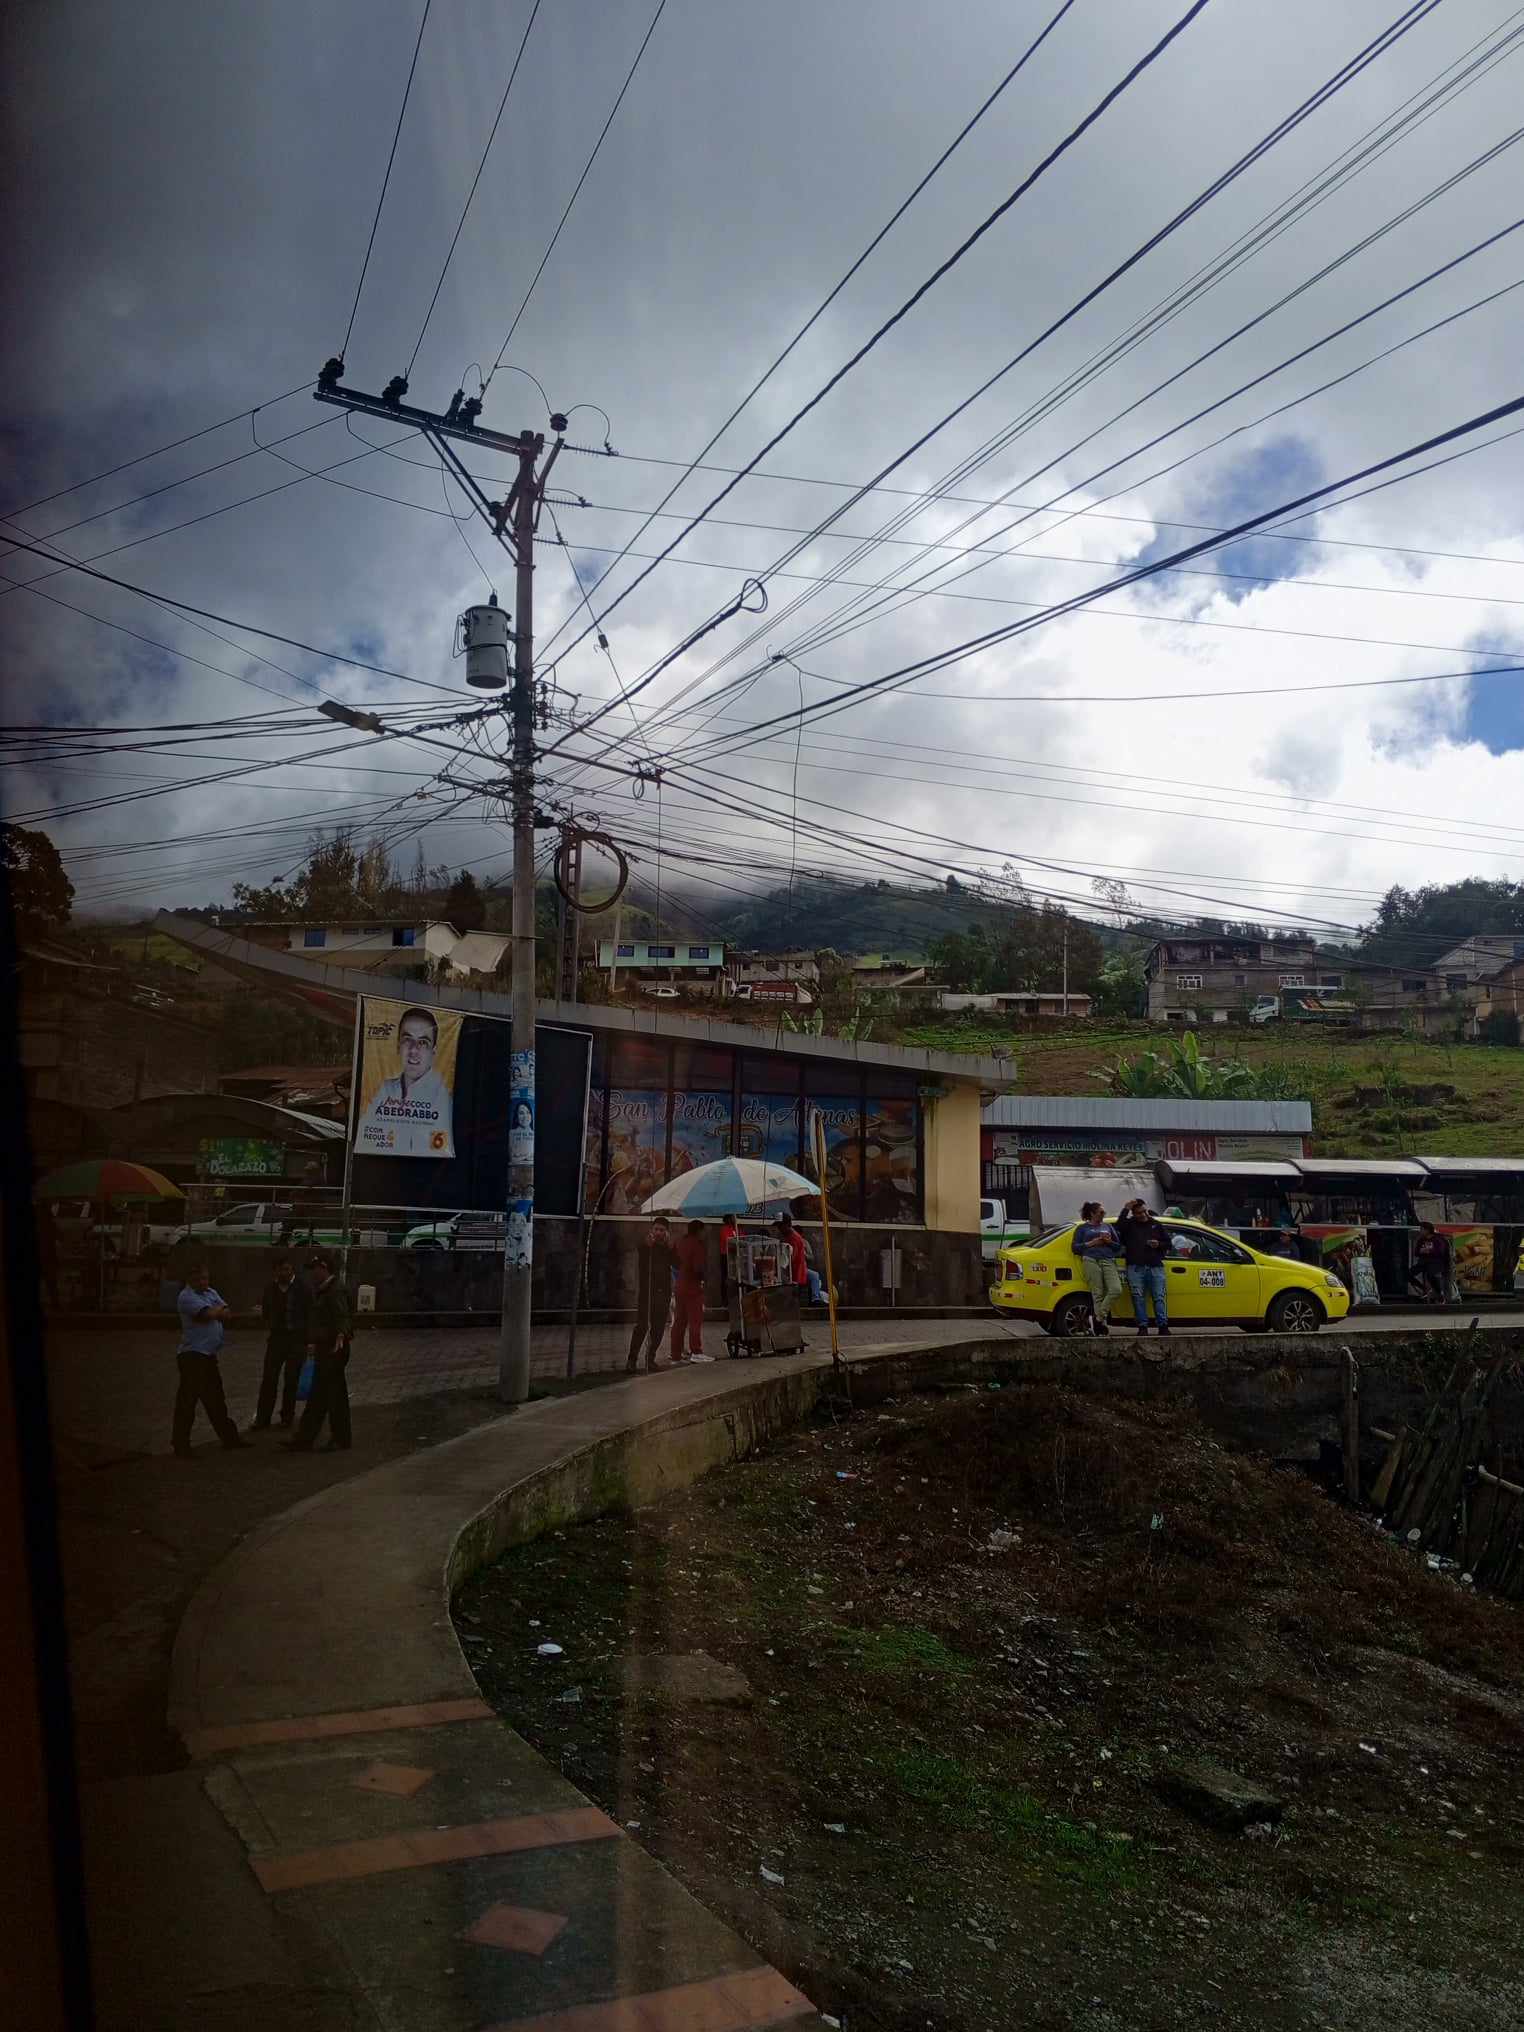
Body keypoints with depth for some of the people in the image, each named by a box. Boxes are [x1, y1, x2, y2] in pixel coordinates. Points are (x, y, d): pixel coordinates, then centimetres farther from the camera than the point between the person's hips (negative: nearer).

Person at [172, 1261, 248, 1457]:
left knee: (216, 1400, 17)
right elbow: (210, 1314, -23)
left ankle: (229, 1438, 26)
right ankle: (181, 1447, 4)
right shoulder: (187, 1297, -13)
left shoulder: (211, 1293, 14)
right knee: (187, 1401, -4)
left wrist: (217, 1312, -12)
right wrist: (220, 1309, -2)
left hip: (209, 1355, 9)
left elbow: (227, 1313, 7)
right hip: (193, 1355, -9)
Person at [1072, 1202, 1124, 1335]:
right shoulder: (1082, 1228, 16)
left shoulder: (1108, 1226, 25)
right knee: (1098, 1294, -10)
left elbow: (1119, 1247, 24)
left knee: (1116, 1290, -17)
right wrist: (1092, 1243, -3)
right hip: (1091, 1261, -3)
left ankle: (1099, 1318, -9)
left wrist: (1110, 1241, 3)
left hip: (1108, 1261, 3)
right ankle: (1102, 1323, -5)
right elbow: (1075, 1248, 9)